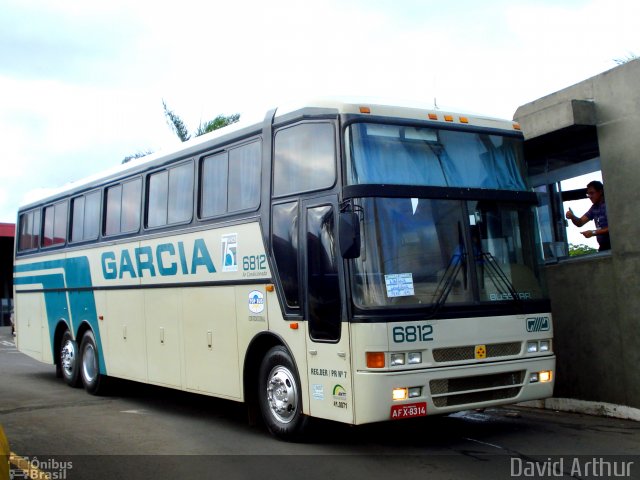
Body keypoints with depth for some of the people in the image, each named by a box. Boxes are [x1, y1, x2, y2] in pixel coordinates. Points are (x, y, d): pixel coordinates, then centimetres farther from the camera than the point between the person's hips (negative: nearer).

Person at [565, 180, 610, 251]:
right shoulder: (594, 207, 12)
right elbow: (580, 223, 13)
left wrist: (593, 233, -20)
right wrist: (572, 217, -8)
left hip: (613, 246, -7)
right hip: (603, 247, 7)